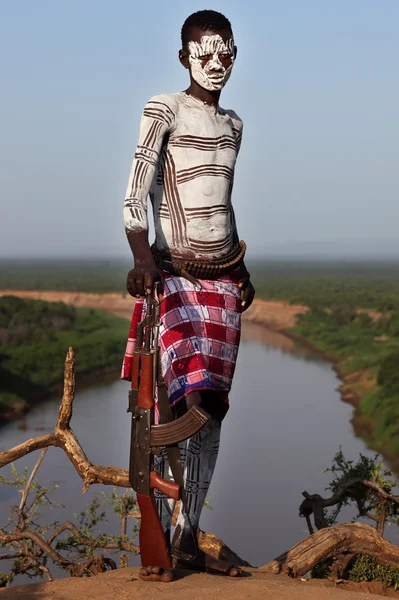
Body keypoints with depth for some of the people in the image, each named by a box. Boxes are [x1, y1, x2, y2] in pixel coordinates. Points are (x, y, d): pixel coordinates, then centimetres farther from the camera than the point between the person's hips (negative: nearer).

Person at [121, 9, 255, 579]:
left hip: (223, 276, 6)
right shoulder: (164, 110, -2)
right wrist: (142, 258, -25)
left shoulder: (232, 124, 17)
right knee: (172, 406, -14)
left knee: (210, 412, 3)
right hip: (175, 274, -6)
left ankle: (188, 538, 9)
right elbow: (136, 195, -11)